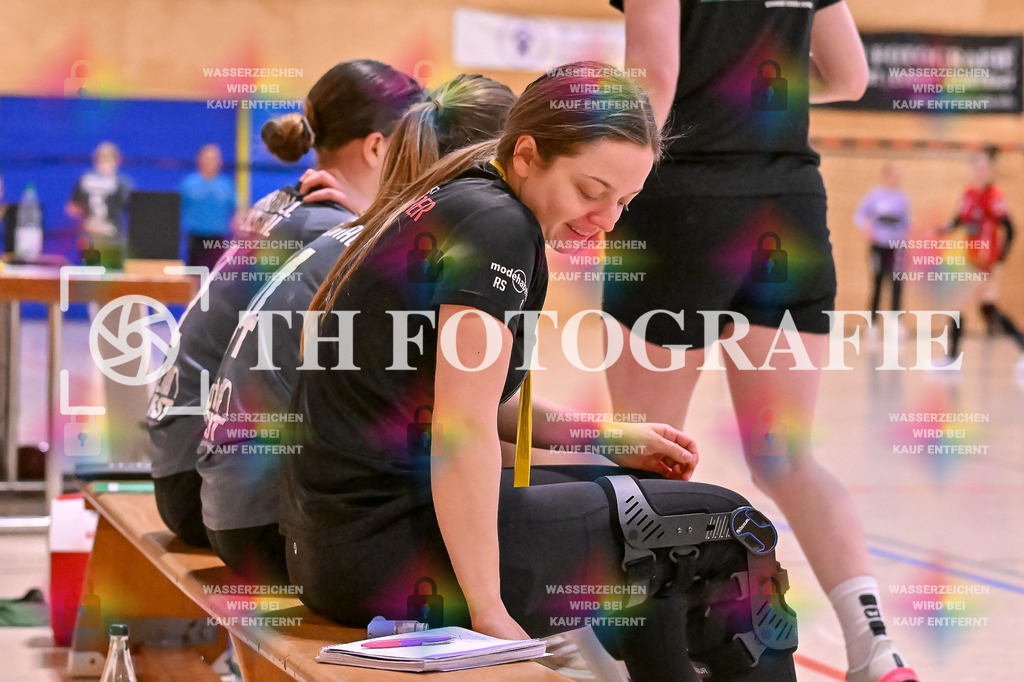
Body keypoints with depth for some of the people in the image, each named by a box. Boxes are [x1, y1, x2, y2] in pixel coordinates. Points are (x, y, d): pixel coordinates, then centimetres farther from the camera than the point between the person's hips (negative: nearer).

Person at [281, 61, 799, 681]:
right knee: (723, 532, -1)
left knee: (637, 493, 26)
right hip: (389, 557, -10)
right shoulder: (498, 228, -17)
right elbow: (462, 432, -22)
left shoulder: (451, 209, 11)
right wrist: (490, 613, -20)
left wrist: (609, 437, 13)